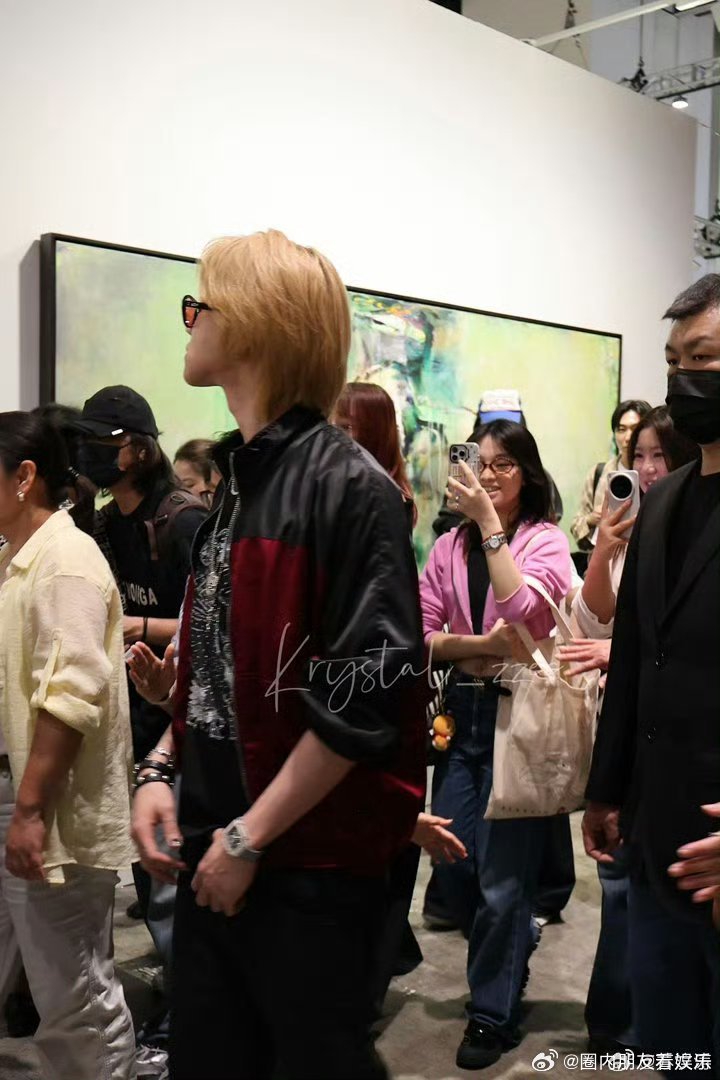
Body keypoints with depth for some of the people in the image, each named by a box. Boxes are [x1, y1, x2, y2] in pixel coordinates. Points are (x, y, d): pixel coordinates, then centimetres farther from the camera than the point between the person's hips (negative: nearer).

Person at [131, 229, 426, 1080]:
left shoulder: (349, 489, -15)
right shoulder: (235, 481, 10)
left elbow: (367, 696, -20)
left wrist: (252, 838, -15)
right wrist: (160, 769, 4)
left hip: (311, 865, -7)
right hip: (213, 853, 7)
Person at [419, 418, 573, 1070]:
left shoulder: (546, 540, -4)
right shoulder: (450, 545, 8)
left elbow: (522, 612, -23)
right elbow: (420, 632, 1)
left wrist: (489, 523, -21)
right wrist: (483, 645, -15)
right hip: (464, 711, 5)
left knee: (501, 872, 3)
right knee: (452, 864, 11)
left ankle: (494, 1011, 24)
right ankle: (514, 945, 43)